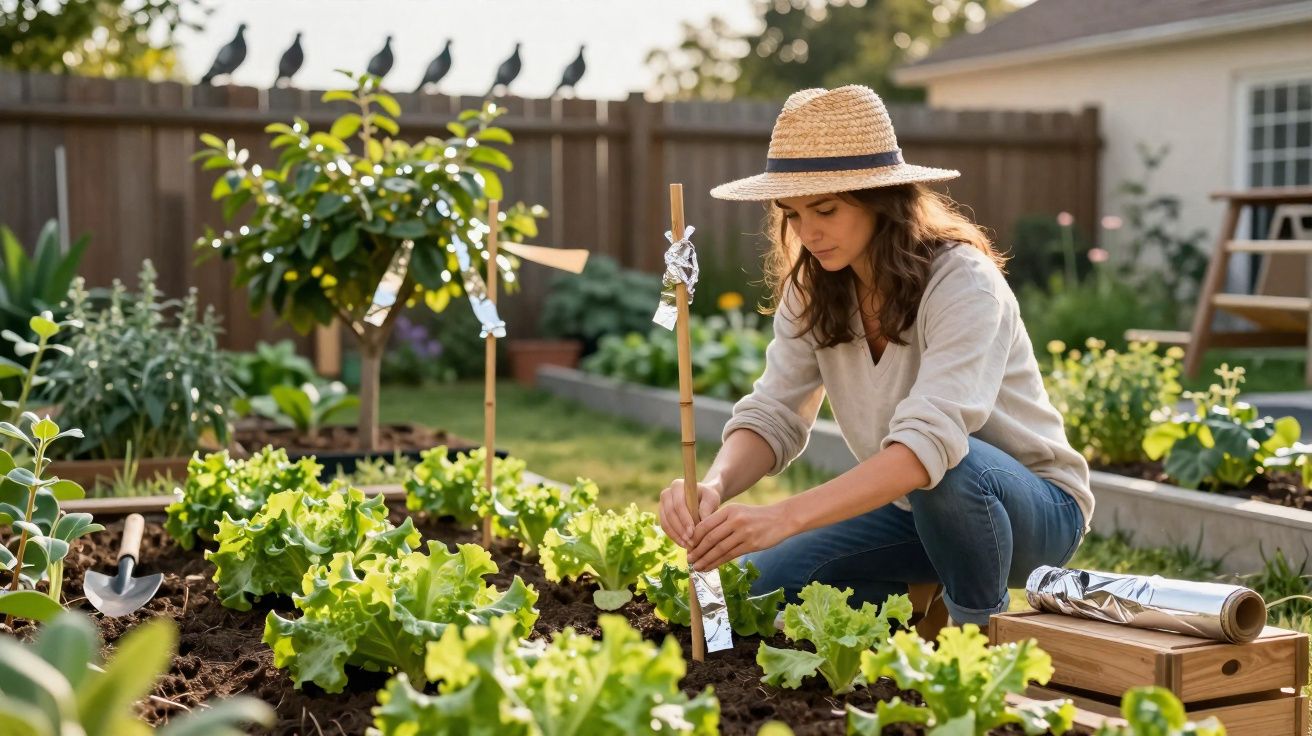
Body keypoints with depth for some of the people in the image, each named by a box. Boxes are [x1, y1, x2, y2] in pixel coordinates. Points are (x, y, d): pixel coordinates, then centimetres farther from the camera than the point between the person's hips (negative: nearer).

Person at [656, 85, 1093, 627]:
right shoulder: (811, 291, -5)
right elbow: (772, 415, -12)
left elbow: (930, 442, -40)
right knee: (755, 587, -10)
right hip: (914, 508, 6)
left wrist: (785, 516, -51)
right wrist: (715, 486, -35)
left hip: (1033, 508, -6)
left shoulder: (963, 283, -27)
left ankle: (984, 633, -11)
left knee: (947, 470, -39)